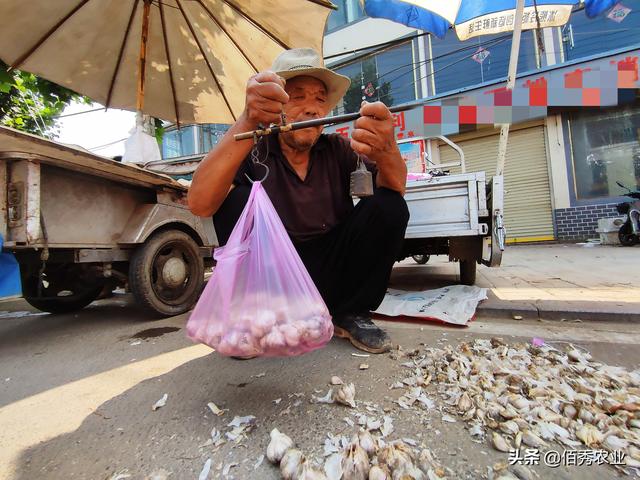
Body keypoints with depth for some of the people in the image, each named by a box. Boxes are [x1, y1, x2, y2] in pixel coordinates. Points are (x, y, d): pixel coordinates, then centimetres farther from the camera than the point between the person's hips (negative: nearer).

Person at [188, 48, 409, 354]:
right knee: (237, 200, -22)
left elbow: (396, 187, -14)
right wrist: (248, 122, -36)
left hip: (332, 277, 2)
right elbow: (199, 205, -24)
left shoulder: (337, 149, 1)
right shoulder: (254, 151, -6)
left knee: (388, 206, -15)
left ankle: (351, 315, -1)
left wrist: (385, 150, -38)